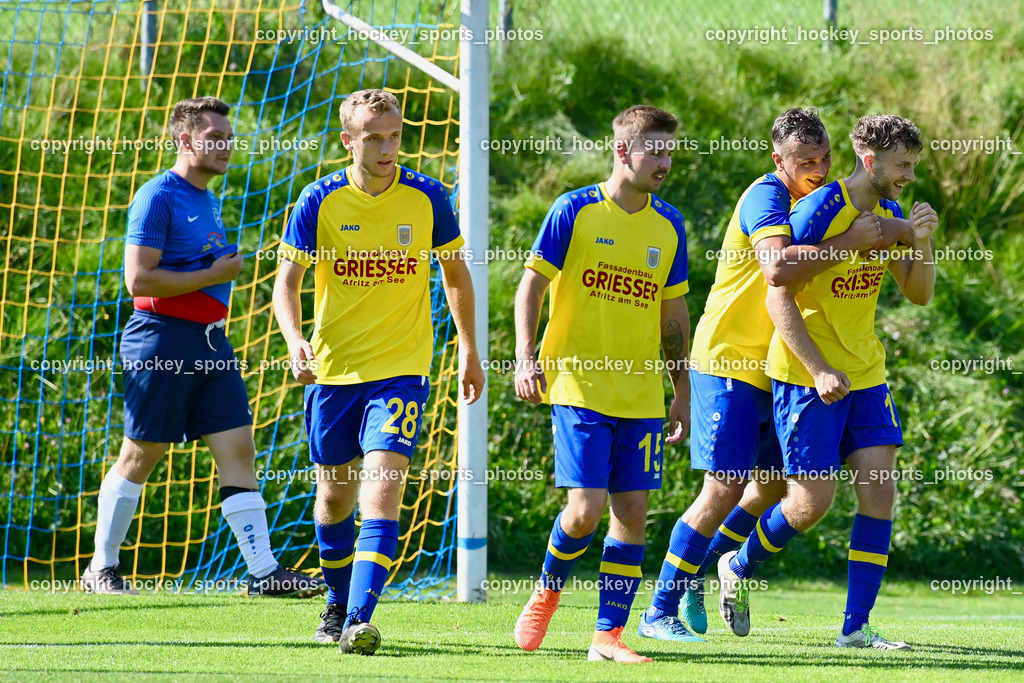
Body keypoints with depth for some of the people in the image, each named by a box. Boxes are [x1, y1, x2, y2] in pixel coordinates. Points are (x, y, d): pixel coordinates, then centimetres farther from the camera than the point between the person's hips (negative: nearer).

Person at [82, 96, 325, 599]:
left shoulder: (206, 200, 18)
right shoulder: (158, 198, -11)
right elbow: (139, 280, -19)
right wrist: (214, 275, -14)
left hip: (210, 342, 8)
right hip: (163, 342, -8)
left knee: (238, 449, -1)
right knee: (139, 457, 0)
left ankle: (263, 571, -5)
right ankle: (101, 568, 11)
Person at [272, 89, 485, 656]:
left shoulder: (427, 198, -4)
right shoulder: (319, 201, -6)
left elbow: (456, 274, 10)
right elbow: (286, 281, -5)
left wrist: (469, 351, 11)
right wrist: (295, 341, -24)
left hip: (401, 371, -2)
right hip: (332, 370, 2)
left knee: (382, 492, -18)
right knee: (335, 498, 13)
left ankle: (359, 620, -23)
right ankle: (338, 605, 36)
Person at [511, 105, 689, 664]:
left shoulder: (668, 225, 9)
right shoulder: (574, 211, -4)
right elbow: (531, 286, -2)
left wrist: (682, 393, 15)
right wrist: (526, 358, -14)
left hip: (642, 394, 4)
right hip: (580, 386, -4)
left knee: (632, 511, -1)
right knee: (585, 508, -13)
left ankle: (608, 635, 7)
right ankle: (547, 591, 16)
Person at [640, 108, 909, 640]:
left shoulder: (819, 199, 10)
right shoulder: (767, 197, -19)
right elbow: (777, 266, -37)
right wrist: (851, 242, -34)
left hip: (772, 370, 9)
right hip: (728, 362, -9)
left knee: (774, 482, 15)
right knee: (725, 488, -13)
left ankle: (695, 575, 31)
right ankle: (660, 612, -6)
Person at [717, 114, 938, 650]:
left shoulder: (888, 215, 7)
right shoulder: (818, 211, -16)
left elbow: (919, 293, 10)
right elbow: (779, 298, -16)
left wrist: (920, 241, -8)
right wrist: (819, 370, -21)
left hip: (865, 374, 7)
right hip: (806, 374, -7)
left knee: (880, 491, -4)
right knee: (813, 500, -6)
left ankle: (855, 628, -1)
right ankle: (738, 568, 22)